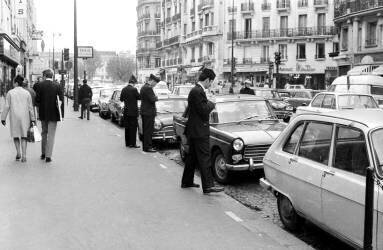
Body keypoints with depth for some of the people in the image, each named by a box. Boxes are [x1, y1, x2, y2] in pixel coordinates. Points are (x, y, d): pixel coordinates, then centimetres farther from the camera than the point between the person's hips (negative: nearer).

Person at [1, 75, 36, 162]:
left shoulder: (10, 93, -3)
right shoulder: (27, 93, 1)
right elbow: (30, 107, -1)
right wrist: (32, 119, 3)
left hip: (14, 117, -1)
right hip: (25, 117, 1)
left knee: (16, 135, 17)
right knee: (23, 136, 6)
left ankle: (18, 153, 8)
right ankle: (24, 155, -7)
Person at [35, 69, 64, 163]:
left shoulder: (40, 85, -5)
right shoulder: (57, 85, -6)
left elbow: (37, 99, -7)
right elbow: (61, 99, -9)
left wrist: (40, 106, 10)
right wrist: (60, 109, -4)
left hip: (43, 113, 2)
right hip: (53, 113, -2)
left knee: (44, 133, 19)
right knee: (51, 135, 2)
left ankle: (43, 153, 27)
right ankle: (48, 156, -2)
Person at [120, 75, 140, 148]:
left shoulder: (124, 89, 3)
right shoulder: (134, 89, -15)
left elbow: (121, 99, 8)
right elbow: (139, 97, -7)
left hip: (126, 111, 6)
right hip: (133, 112, -6)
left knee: (127, 127, 12)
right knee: (133, 127, 0)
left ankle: (127, 143, 16)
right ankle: (132, 143, 0)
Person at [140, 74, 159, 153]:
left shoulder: (143, 87, 15)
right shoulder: (148, 88, -17)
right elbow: (152, 99, -23)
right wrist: (156, 98, -3)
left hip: (144, 111, 10)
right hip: (149, 112, -10)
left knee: (145, 130, 15)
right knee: (149, 130, -6)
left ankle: (145, 146, 21)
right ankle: (147, 147, -4)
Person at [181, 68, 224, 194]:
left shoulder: (195, 90, 14)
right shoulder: (198, 92, -19)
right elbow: (204, 111, -22)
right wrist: (212, 104, -5)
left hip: (193, 130, 11)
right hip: (199, 131, -11)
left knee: (192, 157, 16)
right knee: (204, 158, -8)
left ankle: (187, 181, 24)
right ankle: (208, 185, -5)